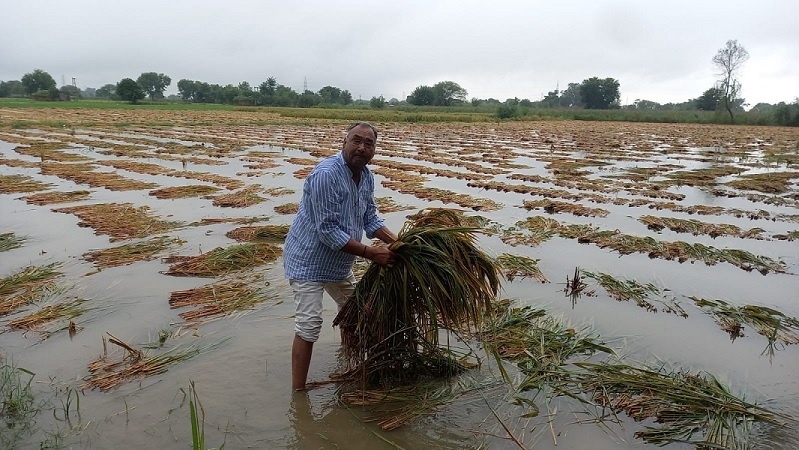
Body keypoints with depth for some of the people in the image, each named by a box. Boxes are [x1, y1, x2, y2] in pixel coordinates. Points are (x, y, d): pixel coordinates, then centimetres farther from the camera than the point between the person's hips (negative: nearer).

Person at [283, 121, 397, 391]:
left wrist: (397, 242, -7)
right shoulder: (326, 174, -28)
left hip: (338, 261, 9)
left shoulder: (366, 176, -1)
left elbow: (370, 220, 7)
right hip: (309, 259, -9)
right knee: (309, 325, -14)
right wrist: (370, 253, -27)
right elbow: (328, 231, -30)